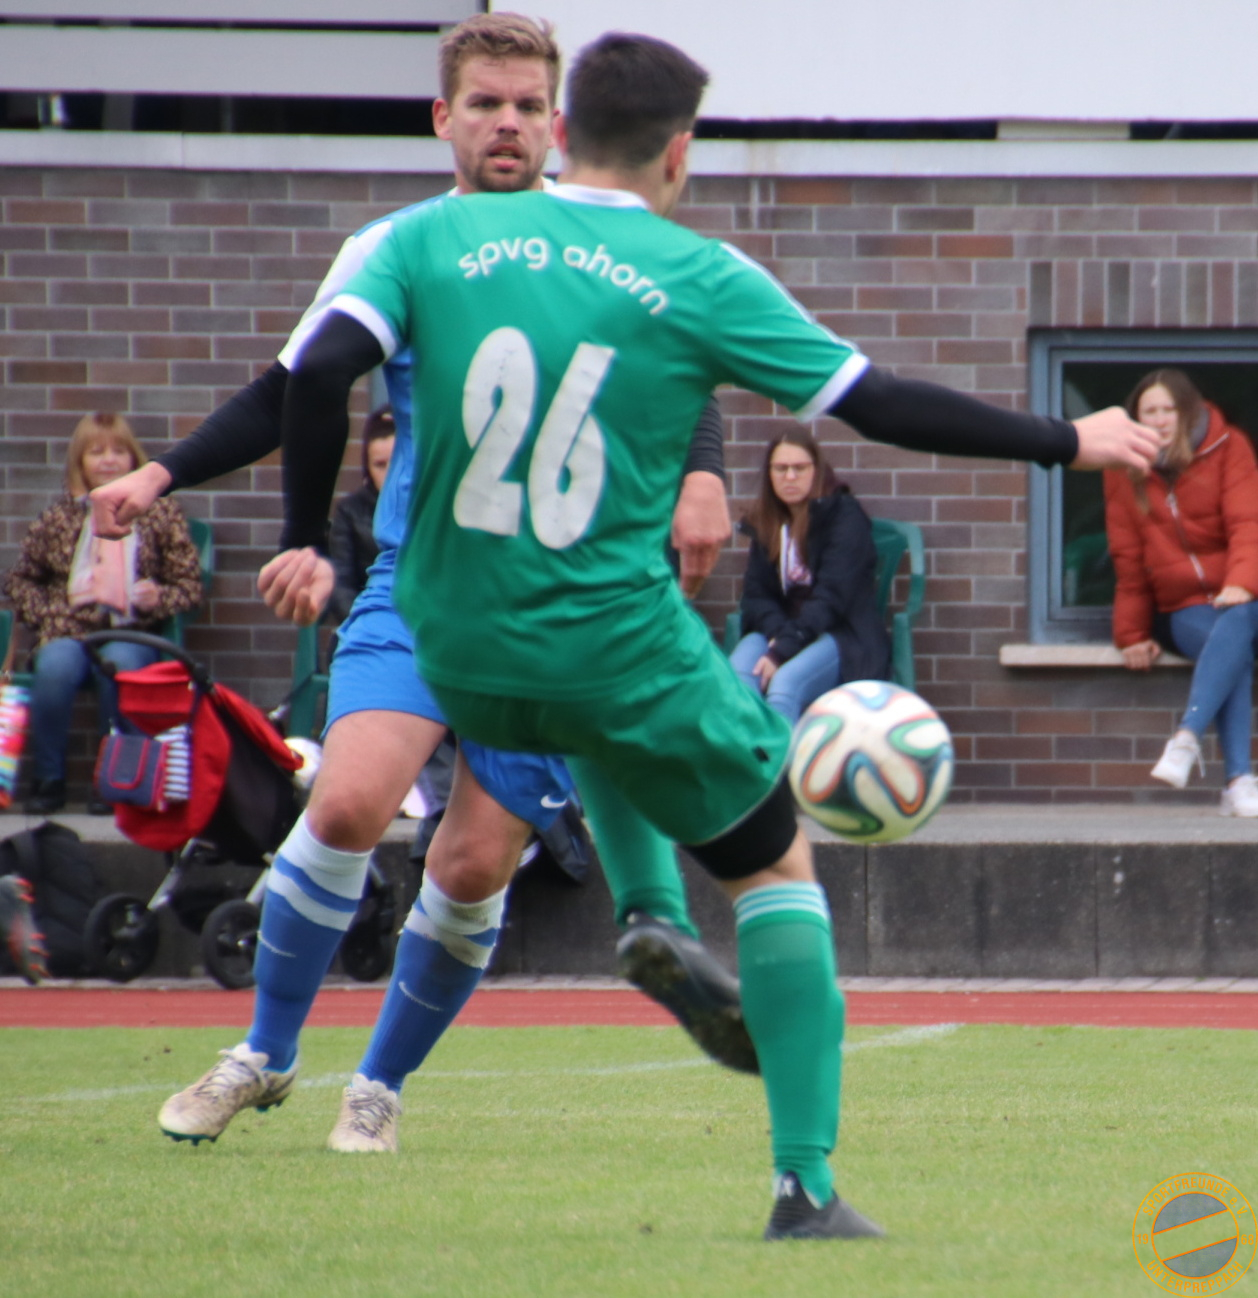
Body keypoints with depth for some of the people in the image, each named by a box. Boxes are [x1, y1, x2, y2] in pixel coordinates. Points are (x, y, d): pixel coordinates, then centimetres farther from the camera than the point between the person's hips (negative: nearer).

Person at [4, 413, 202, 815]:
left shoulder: (161, 514, 10)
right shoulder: (59, 516, 13)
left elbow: (190, 585, 11)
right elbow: (19, 579, 20)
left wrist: (158, 598, -10)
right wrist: (45, 615, 3)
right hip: (68, 631, 1)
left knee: (119, 663, -37)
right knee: (55, 666, -34)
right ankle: (48, 778, -18)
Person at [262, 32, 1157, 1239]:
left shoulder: (437, 237, 0)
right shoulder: (698, 280, -6)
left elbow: (319, 371, -11)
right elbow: (885, 407, -4)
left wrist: (305, 540, 3)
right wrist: (1069, 442, 7)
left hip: (458, 659, 4)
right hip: (618, 659, -4)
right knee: (777, 866, 14)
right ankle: (805, 1181, 6)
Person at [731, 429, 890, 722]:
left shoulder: (844, 514, -3)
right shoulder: (766, 522, 16)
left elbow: (831, 597, -13)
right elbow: (756, 595, 8)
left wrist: (783, 651, -22)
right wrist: (779, 632, -15)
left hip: (842, 635, -5)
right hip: (781, 630, 5)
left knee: (784, 684, -36)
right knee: (736, 675, -30)